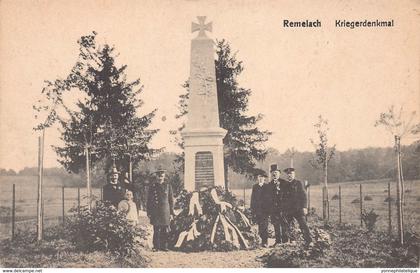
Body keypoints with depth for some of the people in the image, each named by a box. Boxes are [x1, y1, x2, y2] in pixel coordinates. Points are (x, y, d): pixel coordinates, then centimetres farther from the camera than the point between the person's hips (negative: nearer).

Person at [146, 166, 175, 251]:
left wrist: (171, 213, 4)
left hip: (165, 211, 1)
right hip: (155, 211, -1)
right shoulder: (153, 186, 6)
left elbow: (171, 200, 9)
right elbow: (149, 200, 7)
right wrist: (149, 213, 1)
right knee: (156, 231, -2)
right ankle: (156, 246, 5)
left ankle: (164, 246, 9)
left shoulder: (168, 186, 9)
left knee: (165, 231, 1)